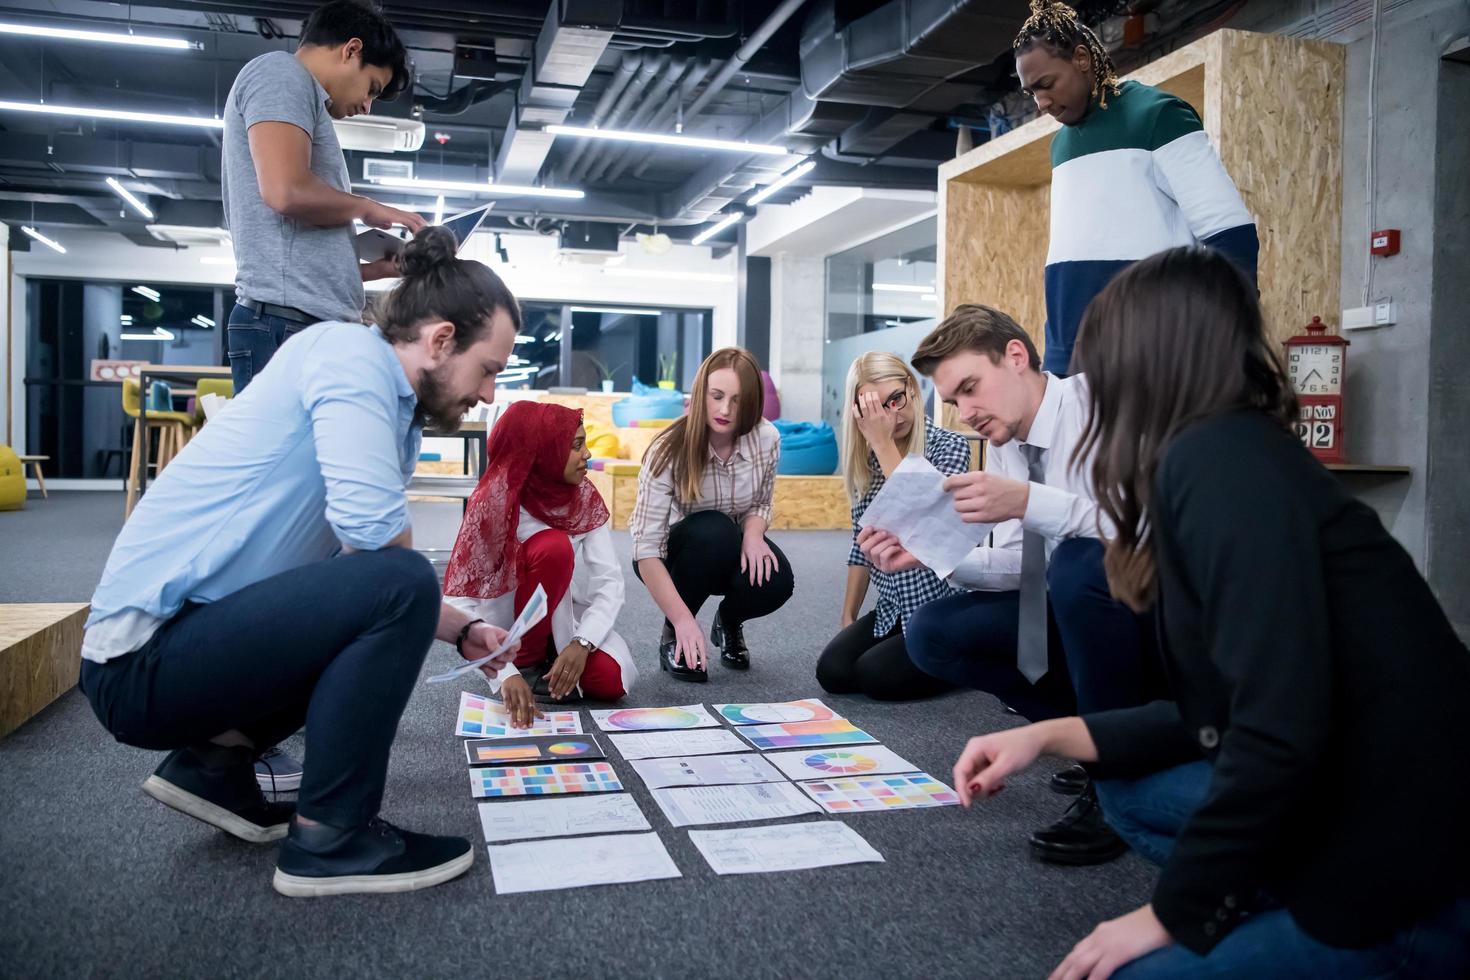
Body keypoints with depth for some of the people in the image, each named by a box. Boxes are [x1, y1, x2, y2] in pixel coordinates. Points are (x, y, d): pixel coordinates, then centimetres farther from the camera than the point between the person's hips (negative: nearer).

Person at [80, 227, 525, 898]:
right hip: (145, 657, -10)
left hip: (192, 640, 10)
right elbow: (373, 527, -29)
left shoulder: (397, 414, 11)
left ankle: (215, 762, 15)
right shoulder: (349, 352, -15)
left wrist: (462, 632, 11)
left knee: (380, 615, 20)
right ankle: (330, 837, -9)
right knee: (398, 584, -23)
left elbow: (368, 574, 20)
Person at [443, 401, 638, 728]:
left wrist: (582, 643, -32)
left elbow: (609, 581, -15)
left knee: (612, 680, -25)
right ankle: (527, 663, -13)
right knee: (554, 546, -31)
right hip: (506, 619, -3)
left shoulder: (584, 496, -10)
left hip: (563, 615, 4)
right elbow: (460, 602, -31)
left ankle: (551, 656, 7)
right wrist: (505, 674, -43)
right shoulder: (493, 502, -25)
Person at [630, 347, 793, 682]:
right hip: (676, 554, -3)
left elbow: (760, 503, 0)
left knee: (775, 582, -29)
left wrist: (753, 535, -25)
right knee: (714, 530, -36)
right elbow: (646, 549, -31)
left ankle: (728, 622, 9)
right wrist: (683, 620, -40)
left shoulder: (767, 439, -18)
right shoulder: (670, 450, -28)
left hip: (732, 552, 3)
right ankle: (673, 635, -11)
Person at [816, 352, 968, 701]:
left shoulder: (950, 446, -10)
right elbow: (862, 543, 11)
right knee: (832, 671, -14)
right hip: (893, 609, 5)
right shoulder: (868, 460, 6)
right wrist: (847, 618, 11)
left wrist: (883, 443, -22)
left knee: (876, 674, -20)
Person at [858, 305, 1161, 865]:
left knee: (1080, 563, -37)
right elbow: (1021, 565, 5)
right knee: (931, 634, -2)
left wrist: (1027, 502, -41)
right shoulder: (1005, 446, 2)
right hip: (1075, 612, 8)